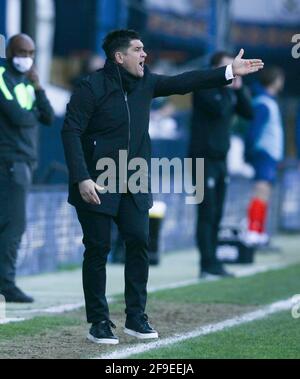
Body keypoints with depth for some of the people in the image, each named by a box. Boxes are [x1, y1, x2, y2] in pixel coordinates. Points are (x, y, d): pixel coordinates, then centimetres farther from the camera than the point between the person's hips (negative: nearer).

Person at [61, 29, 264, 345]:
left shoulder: (144, 82, 6)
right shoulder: (91, 88, -12)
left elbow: (183, 83, 9)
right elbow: (71, 132, -14)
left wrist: (230, 72, 4)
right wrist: (82, 179, -21)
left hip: (134, 186, 6)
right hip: (96, 186, -6)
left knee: (139, 242, -2)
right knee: (98, 250, 0)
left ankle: (136, 318, 8)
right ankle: (99, 323, 8)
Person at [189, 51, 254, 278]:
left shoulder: (229, 91, 14)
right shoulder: (204, 88, -8)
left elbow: (249, 113, 9)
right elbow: (218, 109, -23)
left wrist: (239, 88, -1)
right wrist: (227, 88, -11)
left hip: (220, 158, 8)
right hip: (204, 158, -8)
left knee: (216, 215, 8)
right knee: (207, 213, -9)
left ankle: (211, 263, 12)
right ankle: (208, 264, -10)